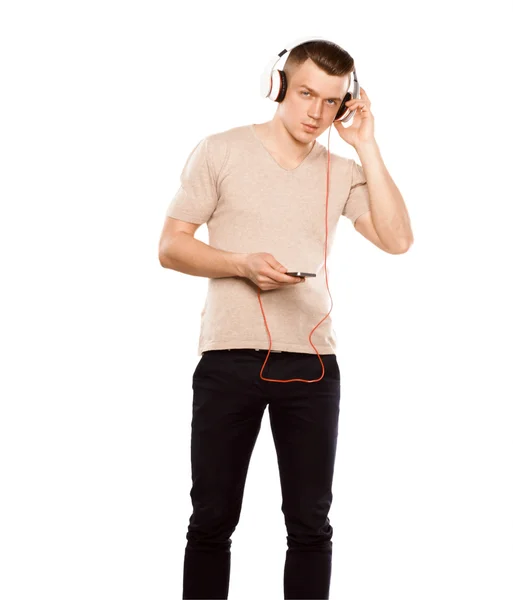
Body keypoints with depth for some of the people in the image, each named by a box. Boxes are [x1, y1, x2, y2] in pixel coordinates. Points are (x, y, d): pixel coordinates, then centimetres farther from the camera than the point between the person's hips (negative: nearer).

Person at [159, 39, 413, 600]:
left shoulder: (344, 172, 10)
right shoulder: (221, 151, 2)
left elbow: (397, 240, -3)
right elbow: (170, 247, 1)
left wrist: (366, 146, -3)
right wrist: (243, 264, -16)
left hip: (311, 363, 2)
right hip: (229, 360, -2)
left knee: (310, 523, 6)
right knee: (212, 520, 3)